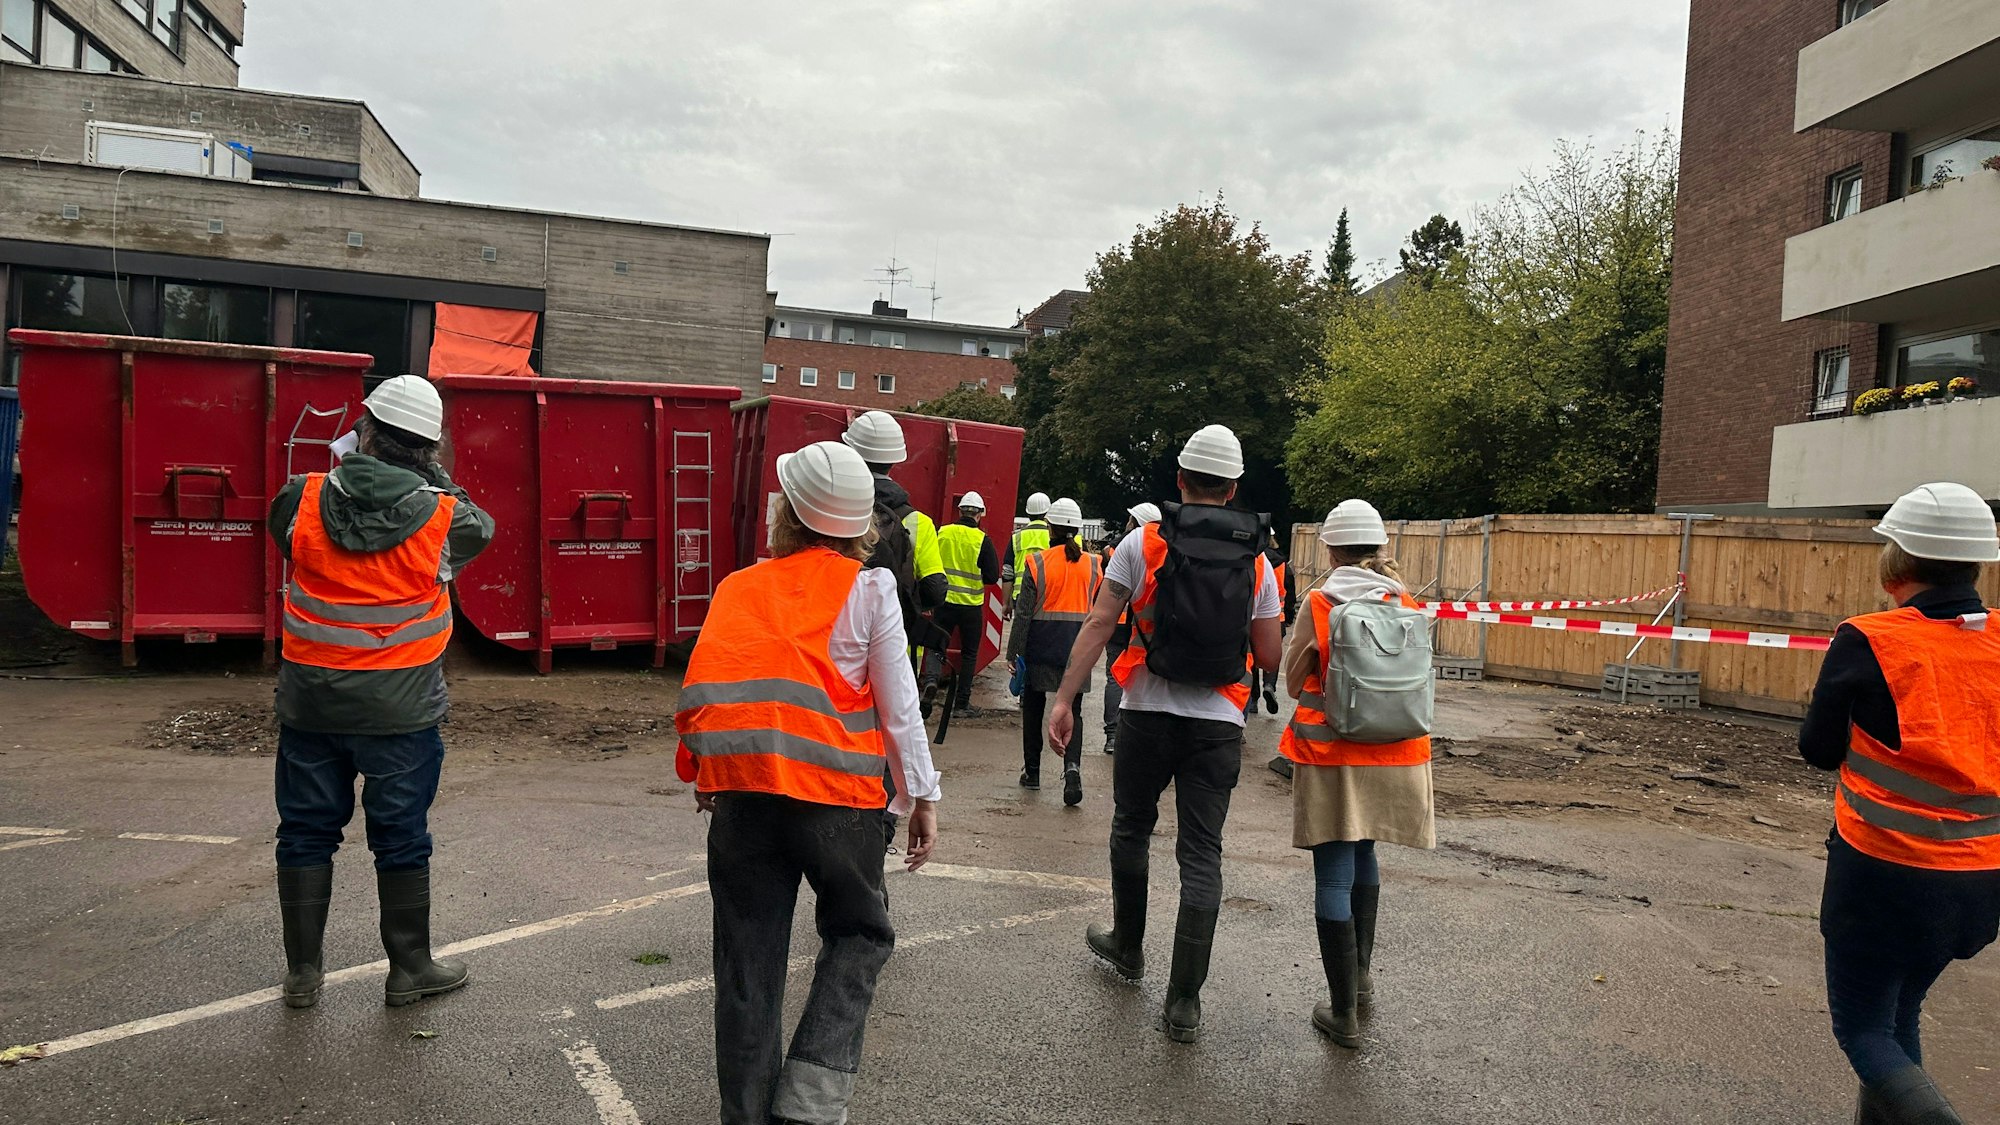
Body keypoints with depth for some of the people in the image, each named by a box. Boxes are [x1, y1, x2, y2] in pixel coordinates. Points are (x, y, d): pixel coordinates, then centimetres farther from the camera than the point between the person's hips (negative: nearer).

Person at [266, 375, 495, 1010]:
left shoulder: (303, 500, -9)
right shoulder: (441, 515, -14)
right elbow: (481, 528, 8)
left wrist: (348, 467, 16)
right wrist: (433, 476, 10)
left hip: (310, 702, 2)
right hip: (401, 712, -2)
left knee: (306, 833, 15)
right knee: (402, 839, 10)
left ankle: (303, 972, 25)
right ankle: (410, 969, 23)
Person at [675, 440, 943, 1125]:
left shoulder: (739, 588, 8)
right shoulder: (869, 589, 0)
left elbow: (702, 691, 5)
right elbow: (898, 704, -1)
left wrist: (704, 777, 17)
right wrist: (922, 796, 6)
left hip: (742, 793, 3)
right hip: (837, 793, -2)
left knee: (748, 962, 14)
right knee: (860, 933, 17)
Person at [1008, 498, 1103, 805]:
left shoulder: (1037, 562, -7)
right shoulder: (1093, 565, 3)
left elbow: (1024, 612, -8)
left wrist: (1014, 652, -3)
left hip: (1042, 644, -2)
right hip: (1078, 647, 2)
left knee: (1033, 708, 13)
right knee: (1072, 711, 5)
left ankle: (1032, 771, 21)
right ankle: (1072, 765, -17)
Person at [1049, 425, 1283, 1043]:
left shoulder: (1142, 543, -4)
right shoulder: (1257, 562, 2)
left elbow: (1098, 625, -9)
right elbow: (1270, 658, 4)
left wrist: (1064, 699, -7)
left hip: (1147, 713, -1)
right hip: (1218, 724, 1)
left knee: (1131, 831, 21)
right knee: (1202, 857, 4)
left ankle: (1128, 946, 40)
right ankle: (1184, 1003, 4)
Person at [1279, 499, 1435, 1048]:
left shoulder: (1319, 604, -10)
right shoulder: (1407, 604, 0)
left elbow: (1294, 683, -3)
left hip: (1331, 757, -4)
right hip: (1394, 755, 5)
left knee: (1334, 874, 1)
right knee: (1363, 856, 25)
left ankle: (1345, 1013, 3)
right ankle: (1361, 976, 37)